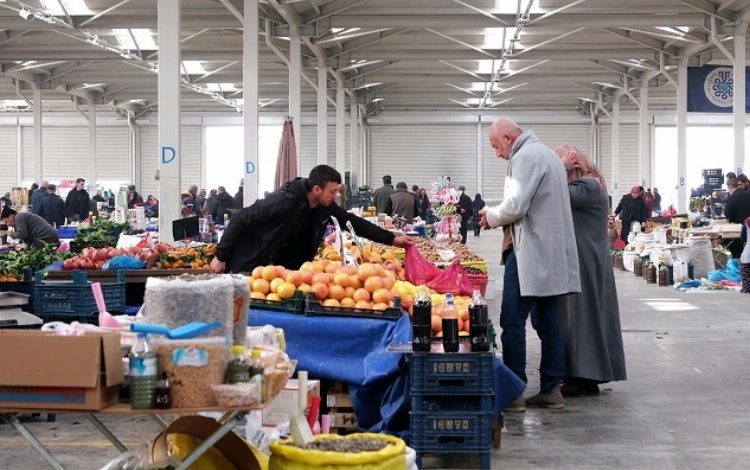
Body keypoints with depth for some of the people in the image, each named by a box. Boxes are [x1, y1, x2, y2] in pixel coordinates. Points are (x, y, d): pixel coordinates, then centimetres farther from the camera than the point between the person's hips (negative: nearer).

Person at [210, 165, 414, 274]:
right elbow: (240, 219, -25)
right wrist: (221, 257, -22)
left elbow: (353, 222, 3)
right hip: (249, 265, -7)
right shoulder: (284, 201, -31)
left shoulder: (325, 205, -8)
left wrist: (391, 239, -1)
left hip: (283, 265, 7)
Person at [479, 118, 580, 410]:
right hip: (553, 254, 10)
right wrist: (499, 218, 17)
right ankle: (552, 389, 12)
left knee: (513, 322, -5)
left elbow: (515, 206, -19)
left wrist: (490, 217, -1)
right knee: (548, 323, 10)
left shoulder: (525, 156, -11)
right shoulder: (547, 154, 20)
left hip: (530, 254, -10)